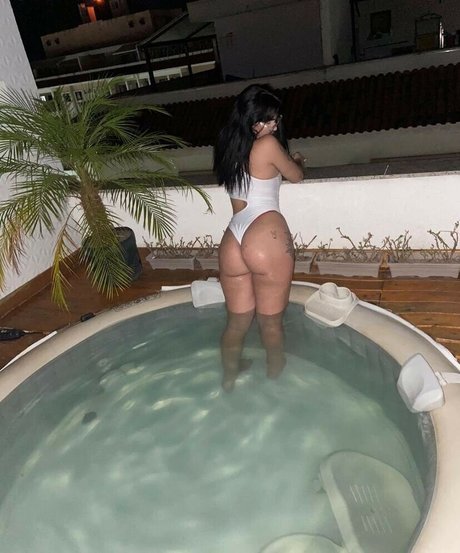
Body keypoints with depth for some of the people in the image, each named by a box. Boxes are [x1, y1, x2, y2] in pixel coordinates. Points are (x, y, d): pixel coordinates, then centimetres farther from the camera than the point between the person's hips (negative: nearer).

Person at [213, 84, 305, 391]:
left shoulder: (228, 148, 16)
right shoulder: (268, 144, -4)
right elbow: (296, 176, 11)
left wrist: (286, 161, 33)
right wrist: (298, 161, 33)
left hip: (232, 241, 6)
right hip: (266, 237, -6)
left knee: (237, 320, 20)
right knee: (271, 320, 13)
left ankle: (230, 376, 36)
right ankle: (276, 376, 33)